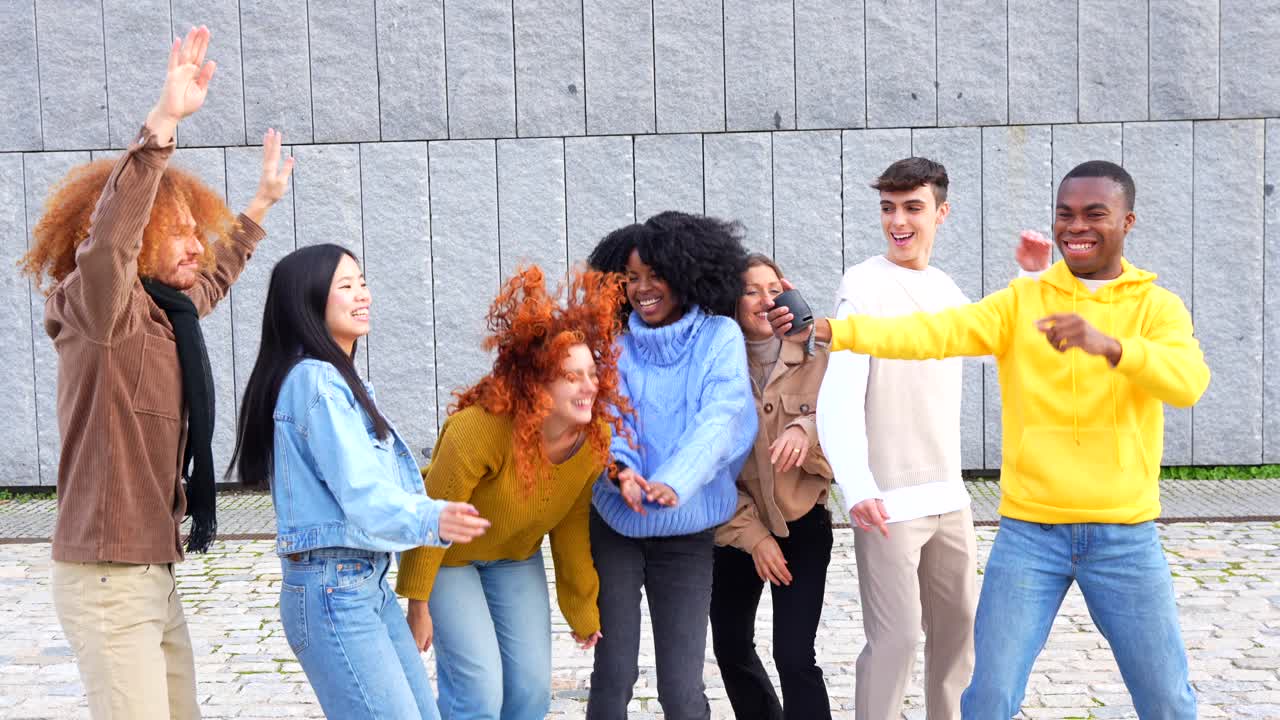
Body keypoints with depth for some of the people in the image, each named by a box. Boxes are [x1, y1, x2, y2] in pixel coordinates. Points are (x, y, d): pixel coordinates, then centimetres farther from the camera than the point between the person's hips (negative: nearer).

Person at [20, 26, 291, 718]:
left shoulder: (167, 315, 10)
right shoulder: (97, 310, -12)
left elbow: (210, 280, 33)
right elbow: (107, 234, -34)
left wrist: (260, 204, 41)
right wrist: (162, 123, -42)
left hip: (153, 572, 9)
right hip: (106, 580, -9)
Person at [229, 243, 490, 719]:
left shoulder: (335, 377, 17)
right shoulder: (316, 380, -14)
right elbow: (362, 493, -23)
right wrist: (431, 520, -39)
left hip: (367, 583, 10)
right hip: (332, 592, -10)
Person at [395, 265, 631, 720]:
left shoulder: (596, 436, -17)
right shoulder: (479, 428, -35)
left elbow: (571, 526, -3)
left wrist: (583, 609, 5)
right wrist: (418, 602, -14)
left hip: (517, 557, 5)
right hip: (450, 558, -5)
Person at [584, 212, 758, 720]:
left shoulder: (720, 337, -2)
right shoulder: (617, 341, 4)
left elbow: (719, 419, -16)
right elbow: (607, 412, -8)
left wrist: (674, 483, -33)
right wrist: (619, 466, -31)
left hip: (686, 531, -1)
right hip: (614, 522, 2)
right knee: (613, 673, 4)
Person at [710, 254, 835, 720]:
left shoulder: (815, 361, -7)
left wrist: (807, 429, -30)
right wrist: (753, 537, -12)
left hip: (803, 524, -2)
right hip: (736, 530, 2)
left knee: (794, 655, -11)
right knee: (731, 649, 14)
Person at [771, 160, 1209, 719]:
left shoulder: (1158, 307, 1)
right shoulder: (1019, 302, 2)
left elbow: (1188, 383, -17)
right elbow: (933, 332, -13)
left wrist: (1108, 343, -36)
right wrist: (829, 330, -28)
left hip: (1124, 536, 0)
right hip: (1028, 532, 0)